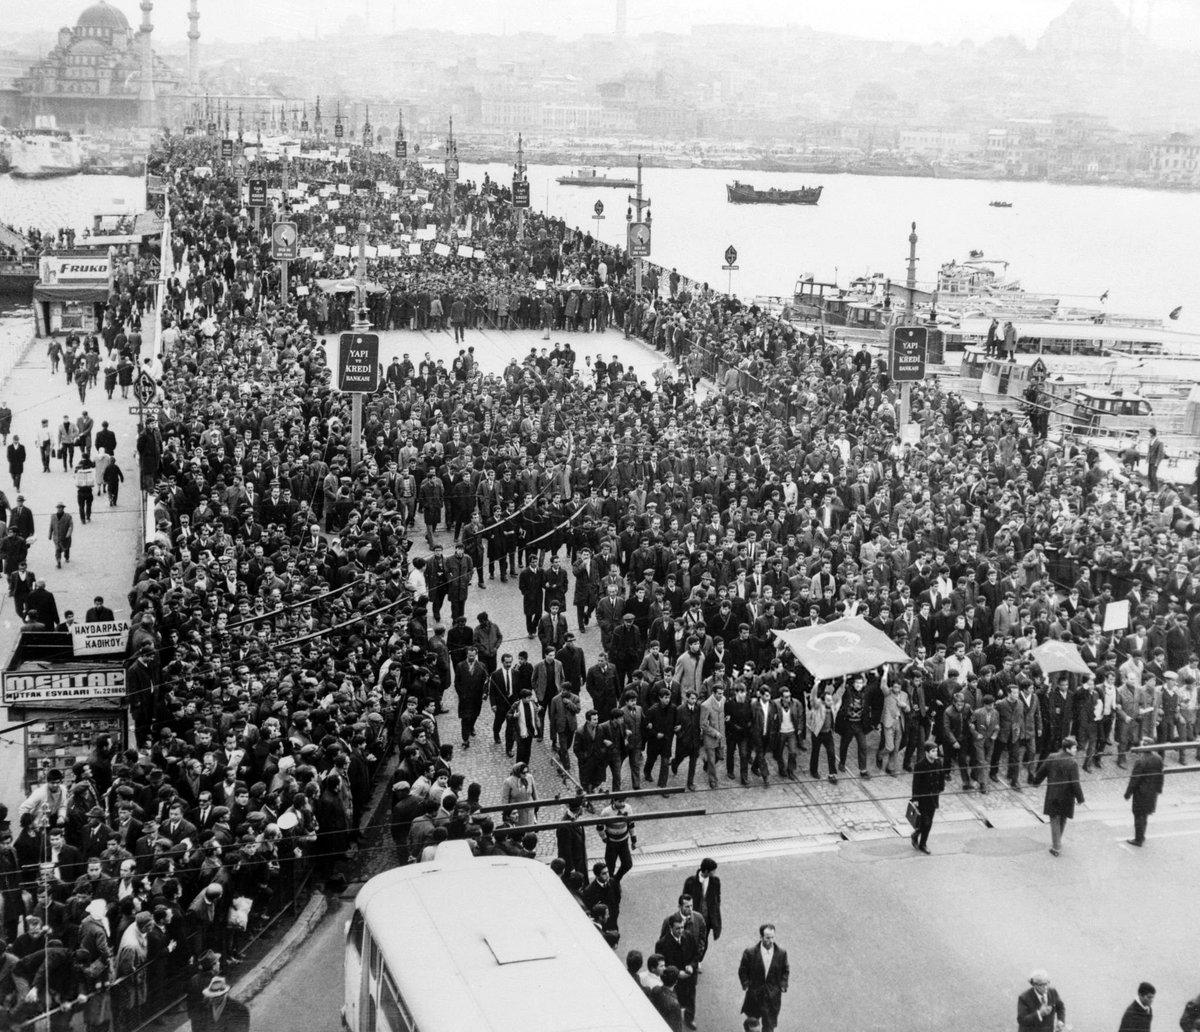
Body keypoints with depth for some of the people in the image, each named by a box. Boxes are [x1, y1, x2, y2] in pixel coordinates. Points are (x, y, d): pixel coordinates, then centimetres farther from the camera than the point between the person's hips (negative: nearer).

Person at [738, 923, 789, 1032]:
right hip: (754, 994, 0)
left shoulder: (782, 953, -9)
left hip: (773, 997, 0)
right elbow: (742, 971, -1)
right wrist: (746, 985, -8)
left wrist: (783, 986, -6)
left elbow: (785, 971, 5)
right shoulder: (750, 952, -14)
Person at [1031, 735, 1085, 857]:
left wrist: (1036, 781, 25)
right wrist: (1080, 798, -7)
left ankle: (1056, 847, 5)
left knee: (1055, 820, 9)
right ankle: (1057, 843, 32)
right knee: (1062, 820, 18)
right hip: (1066, 797, -2)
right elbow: (1075, 783, -18)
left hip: (1052, 796, 2)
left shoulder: (1051, 758, -5)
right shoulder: (1072, 763, -18)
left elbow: (1041, 773, 6)